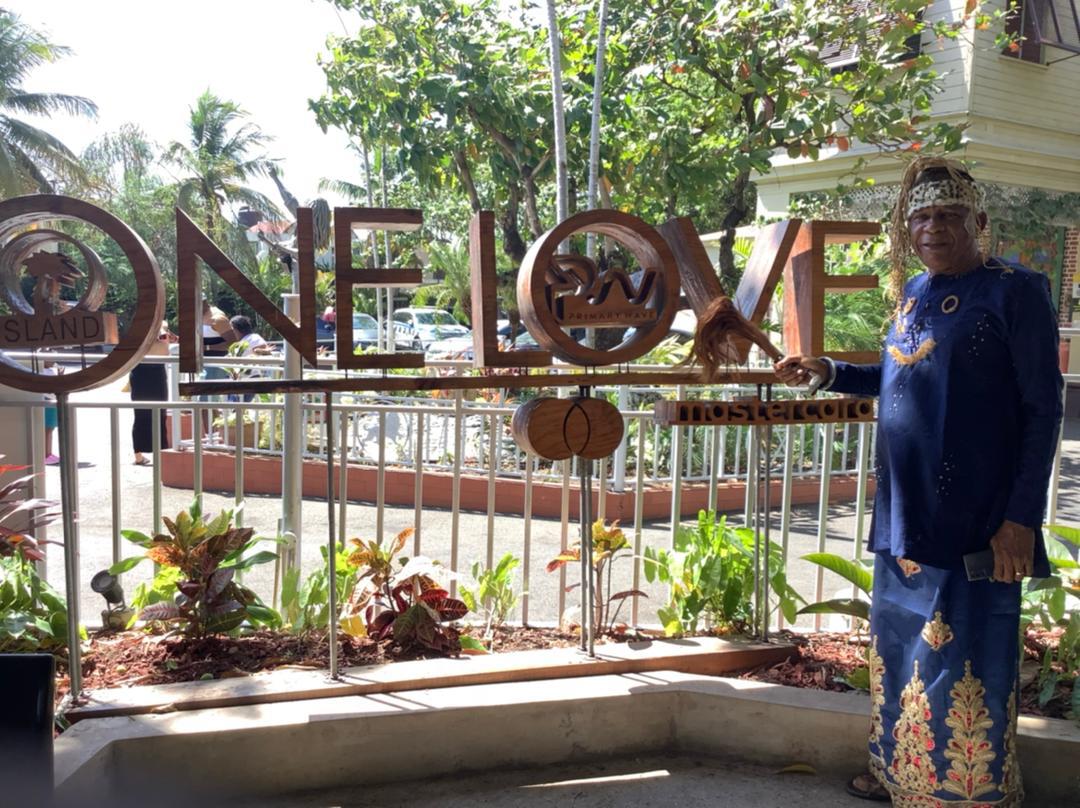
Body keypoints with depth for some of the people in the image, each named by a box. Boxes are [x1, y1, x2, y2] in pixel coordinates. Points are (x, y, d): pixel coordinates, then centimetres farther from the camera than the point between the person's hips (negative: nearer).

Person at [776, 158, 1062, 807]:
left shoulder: (1015, 290, -8)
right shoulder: (914, 292, 12)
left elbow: (1043, 408, -9)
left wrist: (1023, 516, -14)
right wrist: (828, 373, 11)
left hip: (976, 517, -7)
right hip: (905, 509, 7)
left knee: (964, 657, 0)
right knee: (901, 646, 16)